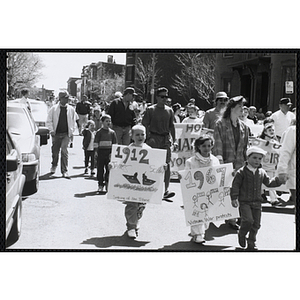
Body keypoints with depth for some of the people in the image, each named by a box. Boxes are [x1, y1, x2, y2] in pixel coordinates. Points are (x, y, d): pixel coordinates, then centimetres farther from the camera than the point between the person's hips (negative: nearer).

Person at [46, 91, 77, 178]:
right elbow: (48, 121, 4)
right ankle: (54, 166, 37)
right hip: (56, 134, 0)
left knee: (64, 151, -10)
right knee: (55, 151, 10)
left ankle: (64, 171, -7)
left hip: (66, 134, 0)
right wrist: (51, 130, -5)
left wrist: (72, 131, 6)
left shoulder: (71, 109, 5)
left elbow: (73, 122, 13)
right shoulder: (54, 109, 0)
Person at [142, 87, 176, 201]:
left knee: (167, 164, -6)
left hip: (166, 138, 3)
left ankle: (166, 190, -6)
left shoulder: (169, 110, 12)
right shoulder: (150, 110, 1)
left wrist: (173, 139, 11)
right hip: (154, 138, -3)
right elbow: (145, 125, -2)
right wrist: (149, 138, -12)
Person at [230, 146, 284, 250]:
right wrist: (234, 198, -12)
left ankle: (251, 244, 22)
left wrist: (279, 180, 3)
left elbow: (268, 183, 17)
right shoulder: (242, 172, -8)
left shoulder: (262, 172, 8)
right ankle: (242, 235, 11)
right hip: (244, 202, -5)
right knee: (248, 220, -19)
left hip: (257, 203, 5)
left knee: (256, 224, 7)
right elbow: (235, 185, -7)